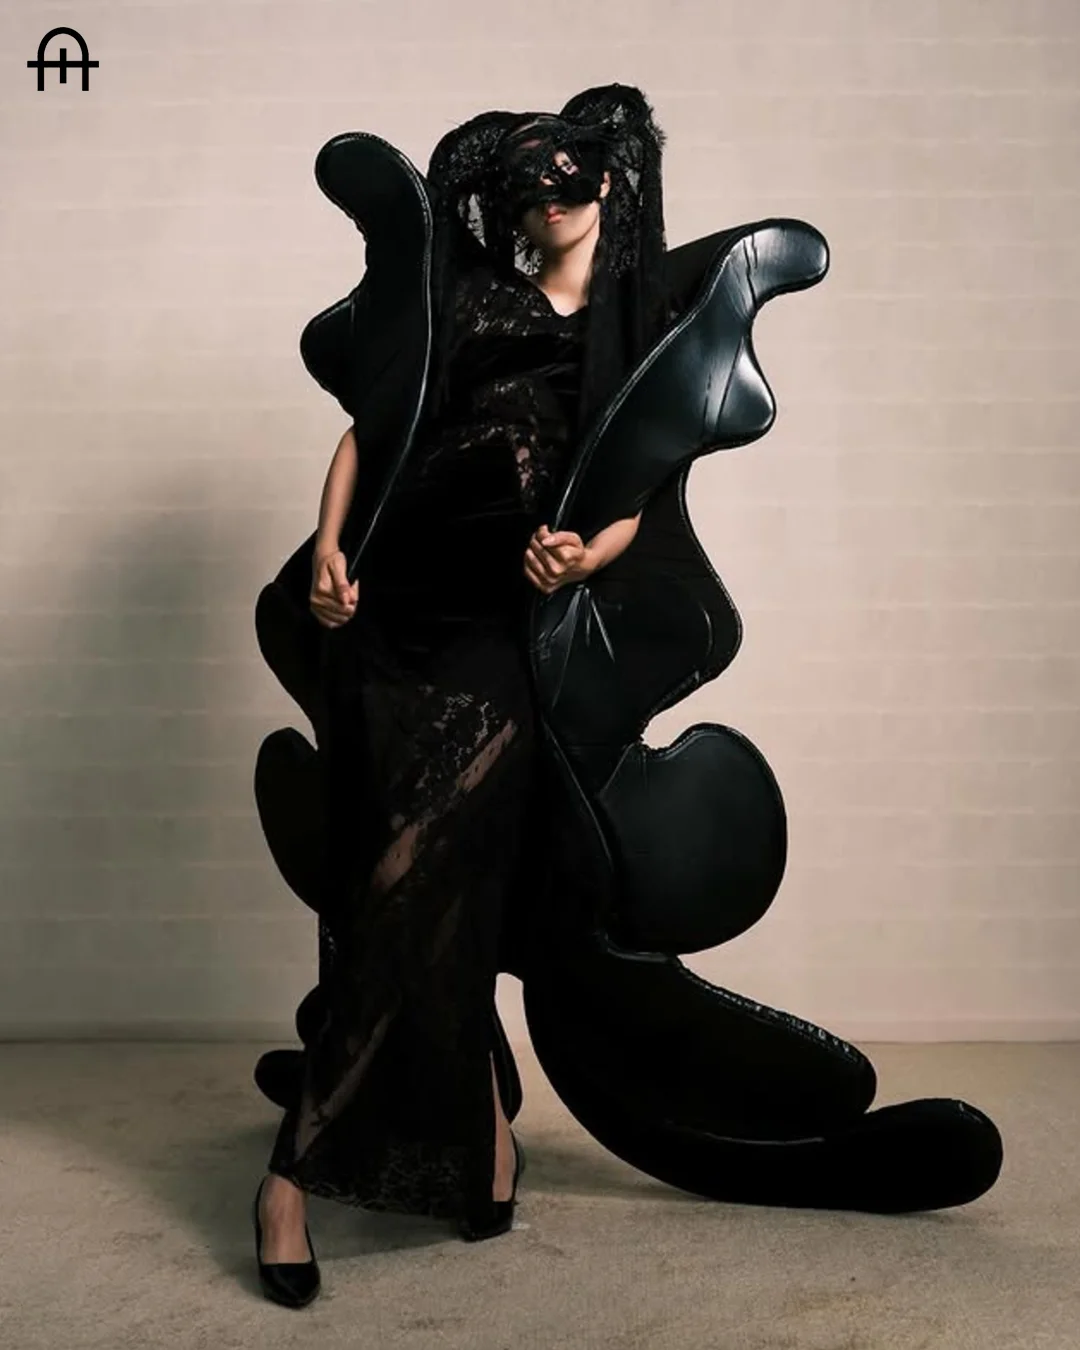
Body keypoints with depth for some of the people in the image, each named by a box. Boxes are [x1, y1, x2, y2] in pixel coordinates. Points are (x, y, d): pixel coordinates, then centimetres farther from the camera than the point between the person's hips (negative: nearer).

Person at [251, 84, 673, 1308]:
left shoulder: (644, 332, 15)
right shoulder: (466, 293, 14)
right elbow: (367, 424, 11)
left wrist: (588, 553, -12)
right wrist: (329, 550, -5)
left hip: (511, 629, -1)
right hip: (401, 604, 1)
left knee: (420, 873, -15)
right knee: (442, 876, -6)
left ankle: (300, 1164, -1)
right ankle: (476, 1128, 11)